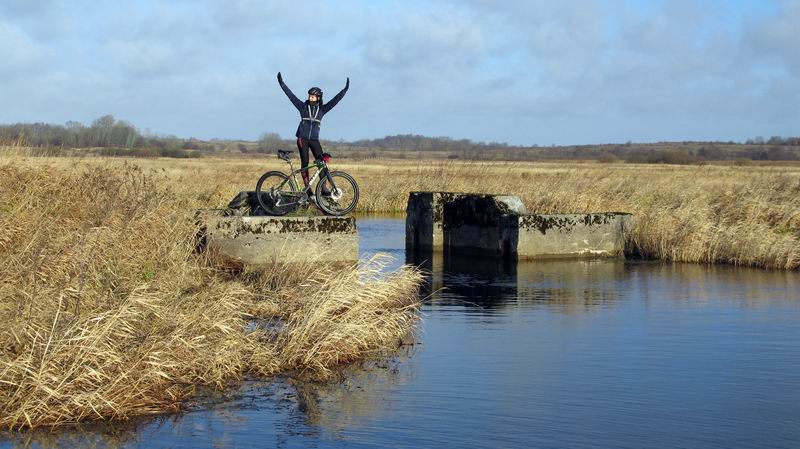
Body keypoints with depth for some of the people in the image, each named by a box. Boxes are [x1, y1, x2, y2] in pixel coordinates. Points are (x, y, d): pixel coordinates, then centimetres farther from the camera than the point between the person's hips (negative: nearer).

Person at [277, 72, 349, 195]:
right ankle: (307, 188, 3)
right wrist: (281, 83, -4)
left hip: (314, 139, 1)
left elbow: (335, 100, 1)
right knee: (304, 163, -1)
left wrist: (345, 90, -7)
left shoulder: (322, 109, 7)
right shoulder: (303, 106, 4)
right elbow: (291, 95, 1)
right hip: (302, 138, -1)